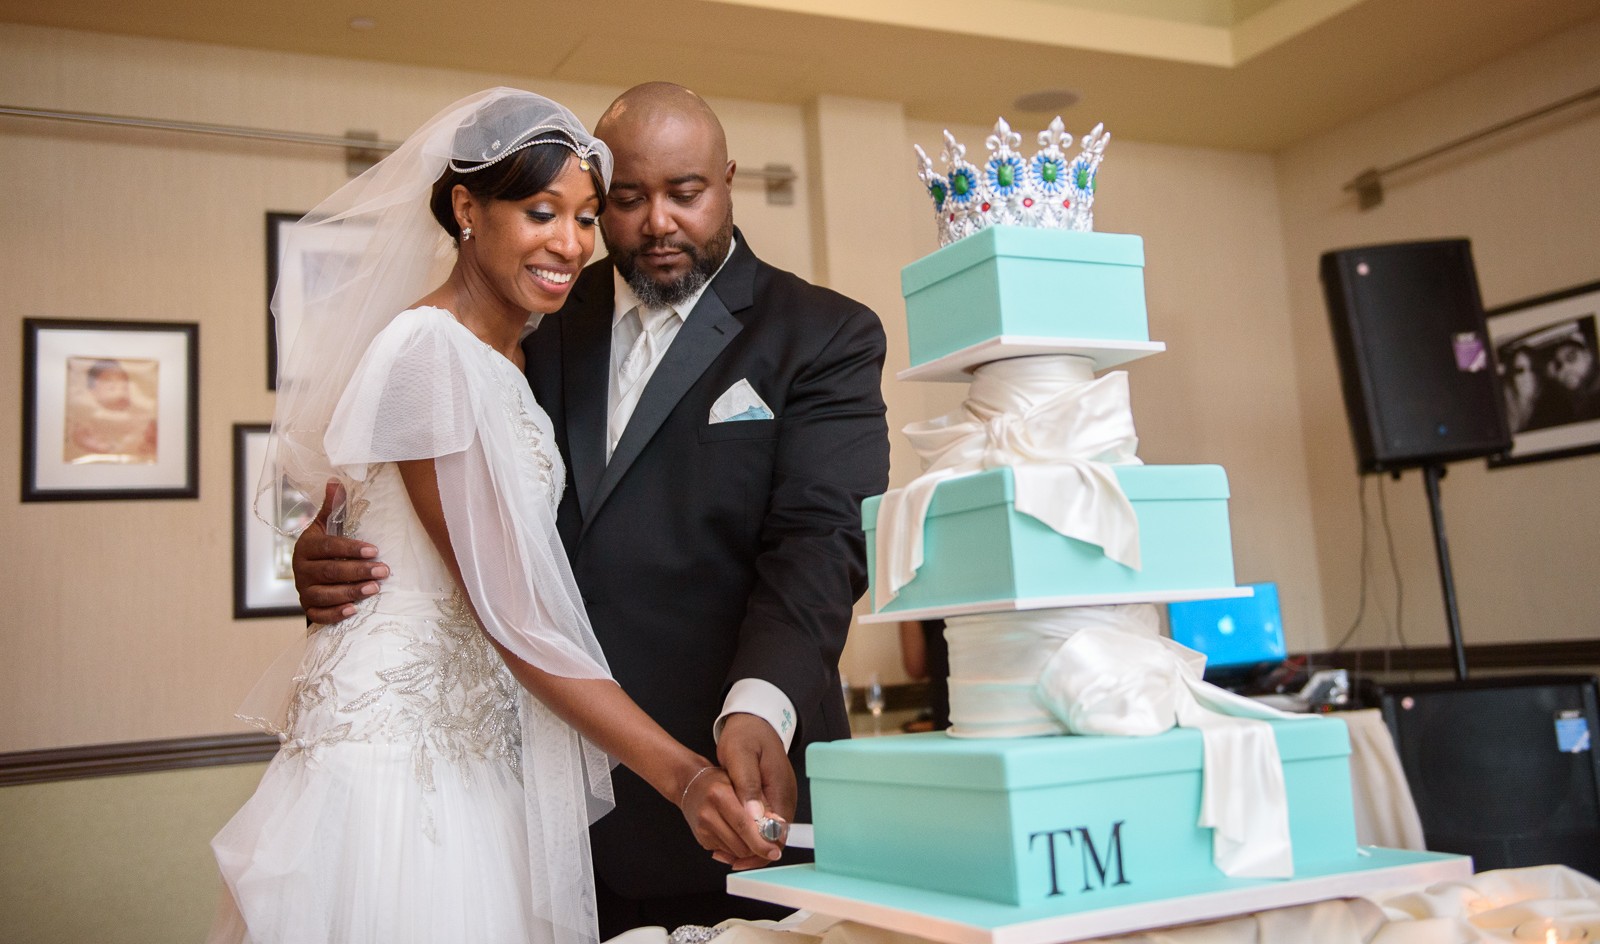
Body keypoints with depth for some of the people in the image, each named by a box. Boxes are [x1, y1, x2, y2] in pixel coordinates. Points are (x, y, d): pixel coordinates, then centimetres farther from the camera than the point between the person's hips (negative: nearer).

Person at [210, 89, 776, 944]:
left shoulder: (516, 356, 9)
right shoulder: (429, 351, -16)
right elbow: (505, 612, -20)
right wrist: (683, 776, -24)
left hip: (482, 738, 8)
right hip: (399, 737, -8)